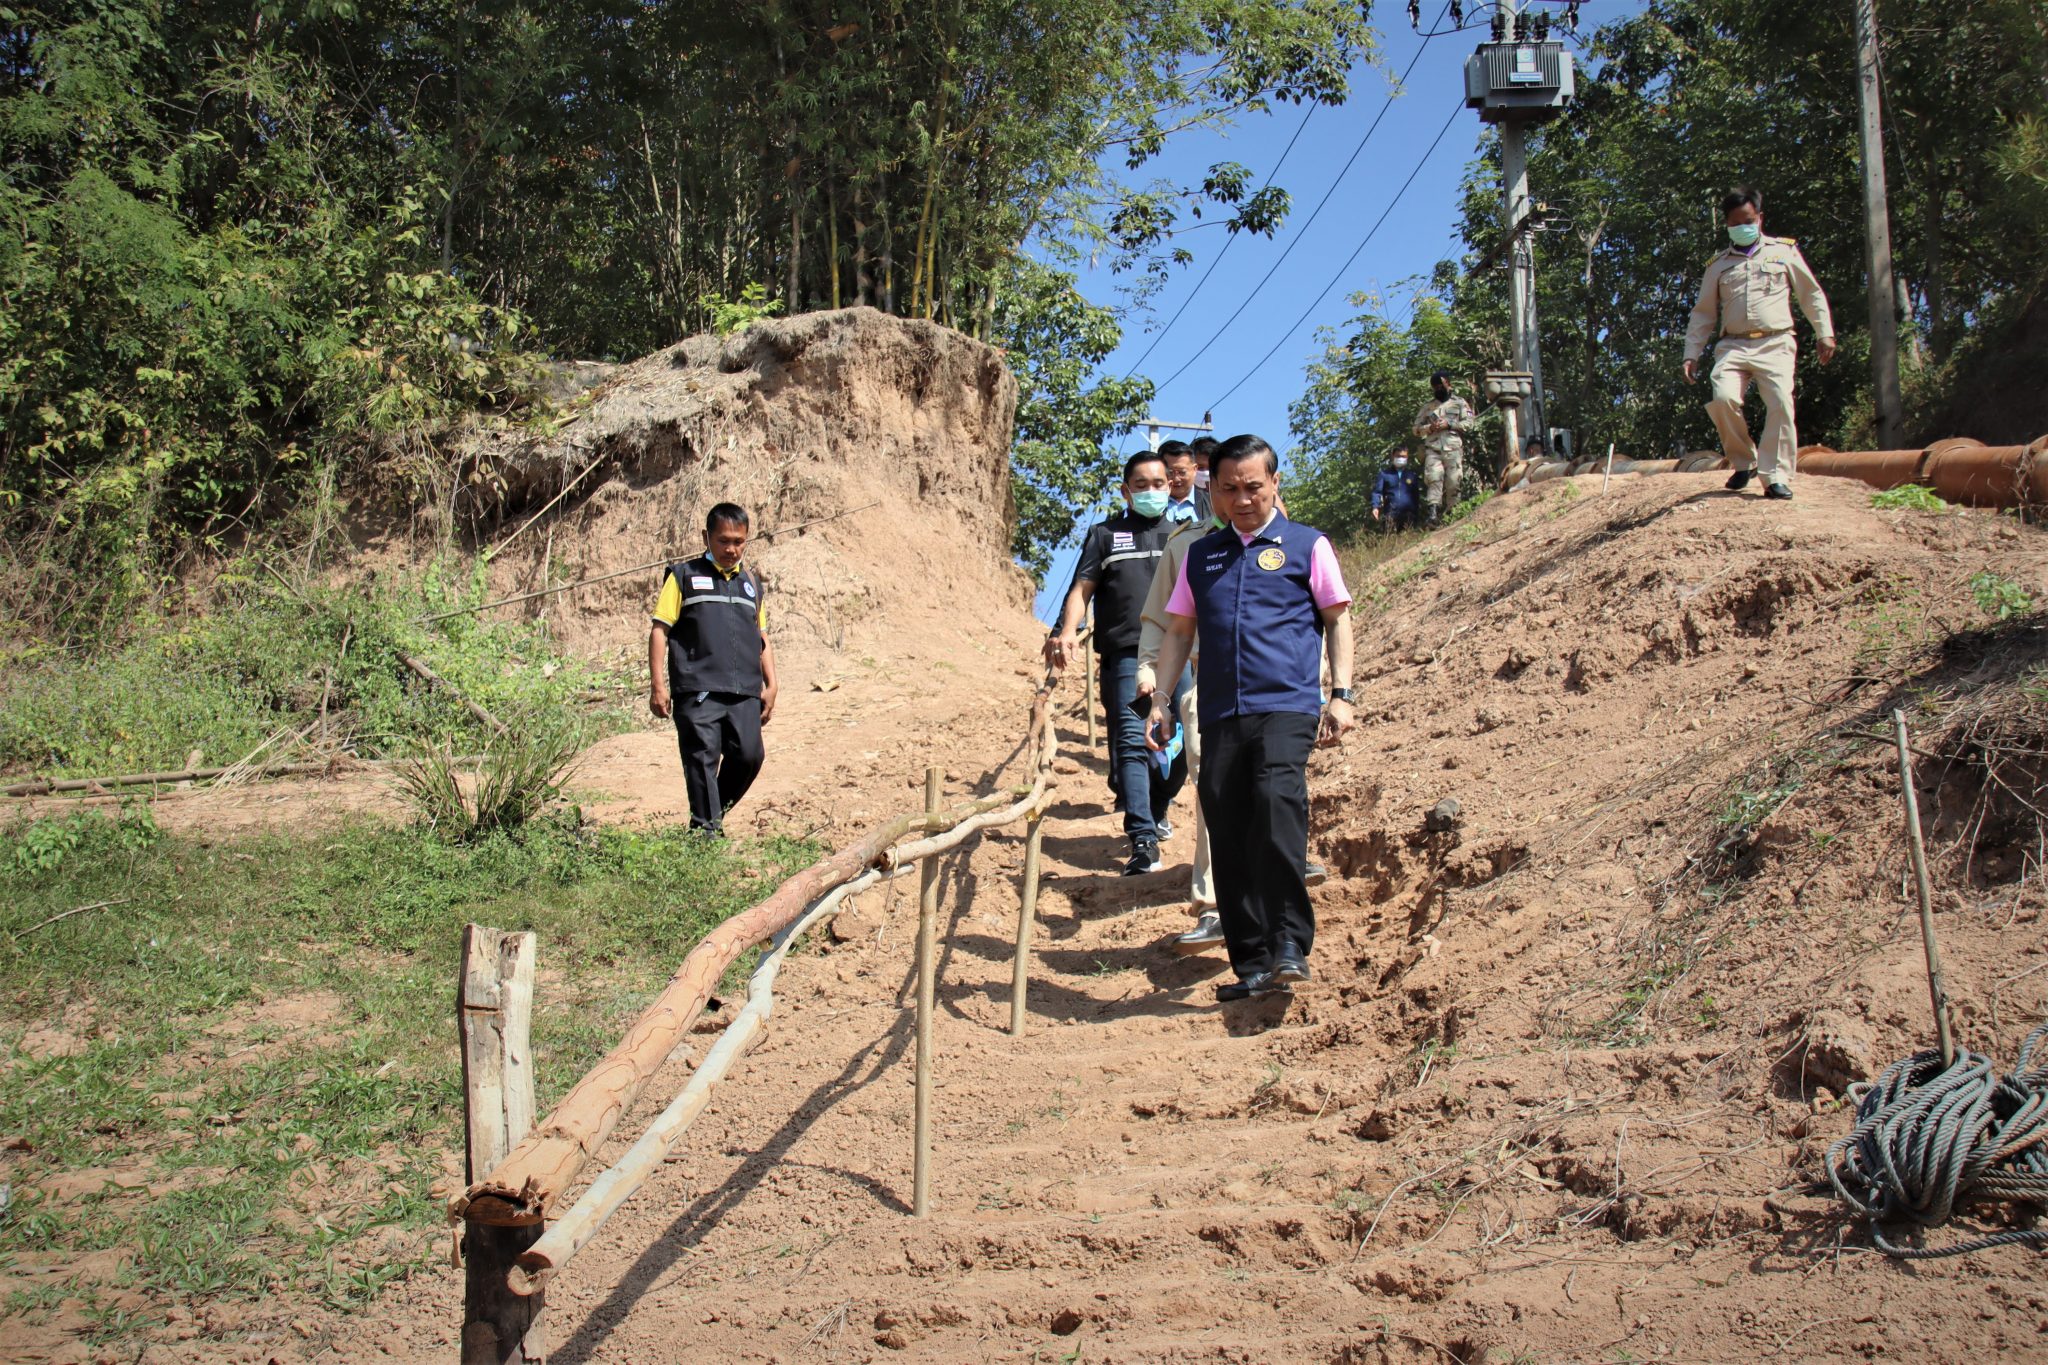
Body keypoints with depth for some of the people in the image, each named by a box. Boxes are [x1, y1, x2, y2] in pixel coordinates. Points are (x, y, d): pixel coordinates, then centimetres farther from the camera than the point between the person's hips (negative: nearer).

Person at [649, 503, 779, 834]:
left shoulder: (751, 583, 21)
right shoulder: (684, 576, 7)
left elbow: (763, 638, 25)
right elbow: (660, 630, 2)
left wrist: (771, 686, 16)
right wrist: (657, 685, -5)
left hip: (745, 692, 4)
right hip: (697, 690, -4)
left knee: (749, 755, -3)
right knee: (703, 759, -8)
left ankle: (714, 814, 18)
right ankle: (706, 831, -2)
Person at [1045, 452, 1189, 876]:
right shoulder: (1105, 534, 16)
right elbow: (1082, 589, 8)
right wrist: (1067, 632, -9)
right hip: (1125, 654, -2)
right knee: (1131, 741, -12)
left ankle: (1155, 812, 24)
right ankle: (1143, 841, -17)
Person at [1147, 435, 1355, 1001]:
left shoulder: (1307, 545, 11)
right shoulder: (1200, 555, 19)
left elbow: (1337, 619, 11)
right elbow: (1179, 630, 22)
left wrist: (1341, 693, 1)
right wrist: (1160, 700, 13)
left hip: (1286, 705, -4)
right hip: (1219, 714, 4)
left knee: (1278, 803, -27)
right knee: (1228, 837, 1)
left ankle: (1289, 946, -24)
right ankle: (1253, 965, 7)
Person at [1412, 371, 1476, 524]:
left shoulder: (1459, 402, 16)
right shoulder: (1427, 406, 23)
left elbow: (1469, 424, 5)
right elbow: (1416, 428, 20)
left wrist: (1449, 424, -6)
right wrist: (1429, 428, -1)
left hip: (1453, 448, -1)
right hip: (1432, 448, 1)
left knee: (1453, 481, -8)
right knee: (1433, 477, -18)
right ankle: (1433, 512, -29)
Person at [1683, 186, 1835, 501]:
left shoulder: (1783, 251, 14)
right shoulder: (1718, 266, 18)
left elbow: (1812, 294, 16)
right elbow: (1702, 313, 18)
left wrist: (1824, 333, 7)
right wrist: (1692, 355, 9)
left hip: (1775, 344, -1)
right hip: (1733, 345, 1)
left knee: (1781, 404, -19)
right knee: (1723, 398, -23)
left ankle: (1777, 477, -16)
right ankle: (1743, 461, -2)